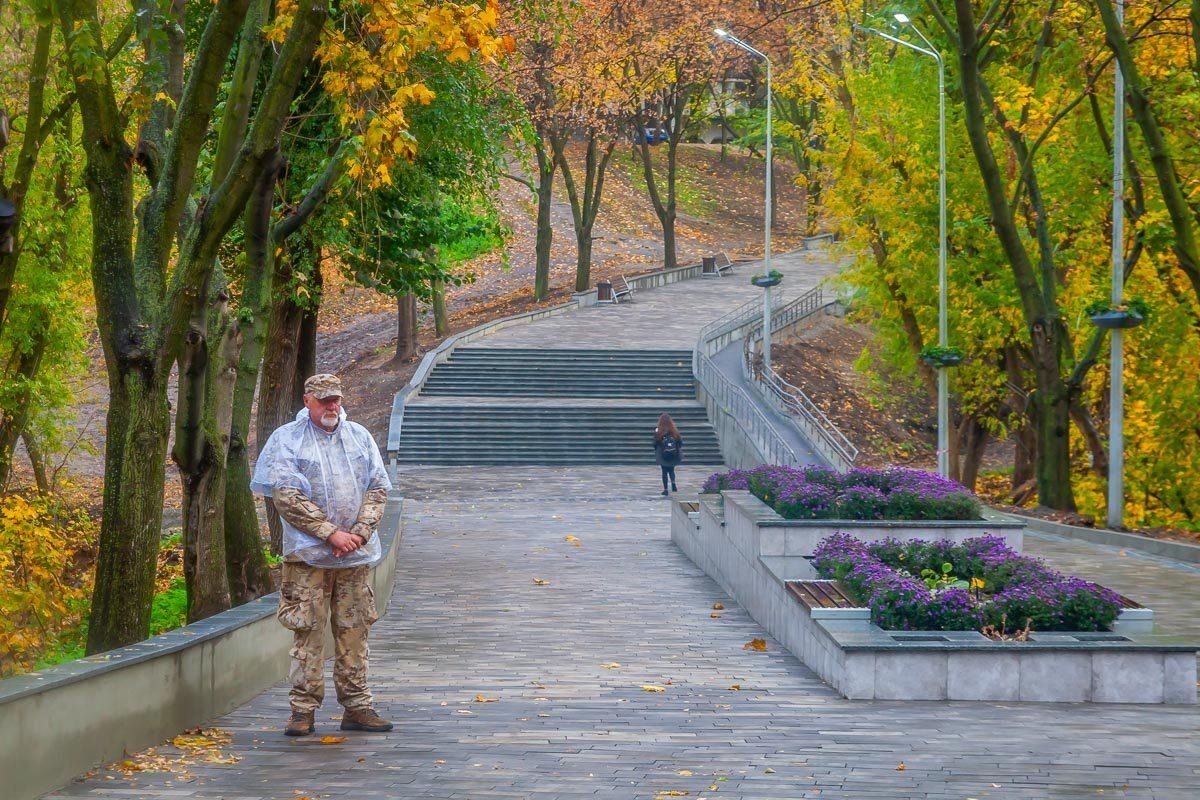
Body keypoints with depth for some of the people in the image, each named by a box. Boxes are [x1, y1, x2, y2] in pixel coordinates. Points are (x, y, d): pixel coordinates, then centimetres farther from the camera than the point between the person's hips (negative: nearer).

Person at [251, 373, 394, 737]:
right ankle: (303, 710, 2)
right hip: (308, 554, -4)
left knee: (354, 632, 6)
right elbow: (286, 496, -9)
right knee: (308, 632, -4)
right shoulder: (286, 440, 0)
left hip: (356, 556, 4)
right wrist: (331, 533, -14)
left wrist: (360, 532, -6)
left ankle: (356, 706, 13)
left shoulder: (359, 437, 13)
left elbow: (378, 488, 10)